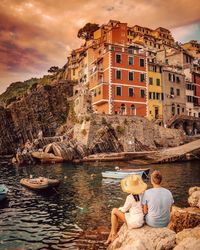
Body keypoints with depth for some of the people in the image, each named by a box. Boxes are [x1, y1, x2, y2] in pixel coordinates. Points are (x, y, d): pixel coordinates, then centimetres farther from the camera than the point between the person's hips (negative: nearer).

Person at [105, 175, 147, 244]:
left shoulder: (130, 197, -21)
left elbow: (124, 209, -7)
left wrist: (118, 209, 15)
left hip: (134, 222, -7)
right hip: (141, 220, 7)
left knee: (114, 211, 4)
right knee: (116, 217, 21)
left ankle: (114, 234, 16)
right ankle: (110, 237, 29)